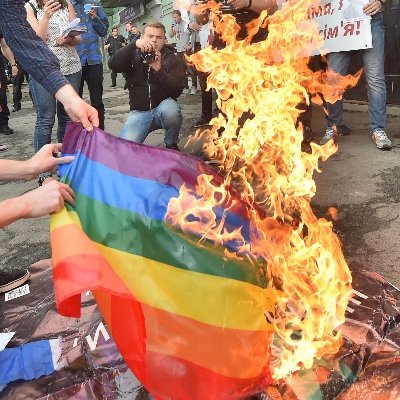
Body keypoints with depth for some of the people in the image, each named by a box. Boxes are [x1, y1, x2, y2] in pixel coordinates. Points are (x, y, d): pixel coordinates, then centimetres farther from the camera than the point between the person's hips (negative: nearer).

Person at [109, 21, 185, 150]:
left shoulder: (172, 59, 1)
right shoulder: (134, 55, 6)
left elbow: (177, 90, -13)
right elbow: (113, 65, -15)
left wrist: (159, 70, -27)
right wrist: (134, 44, -25)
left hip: (163, 108, 0)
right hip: (139, 112, 0)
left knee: (170, 108, -37)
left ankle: (171, 145, -9)